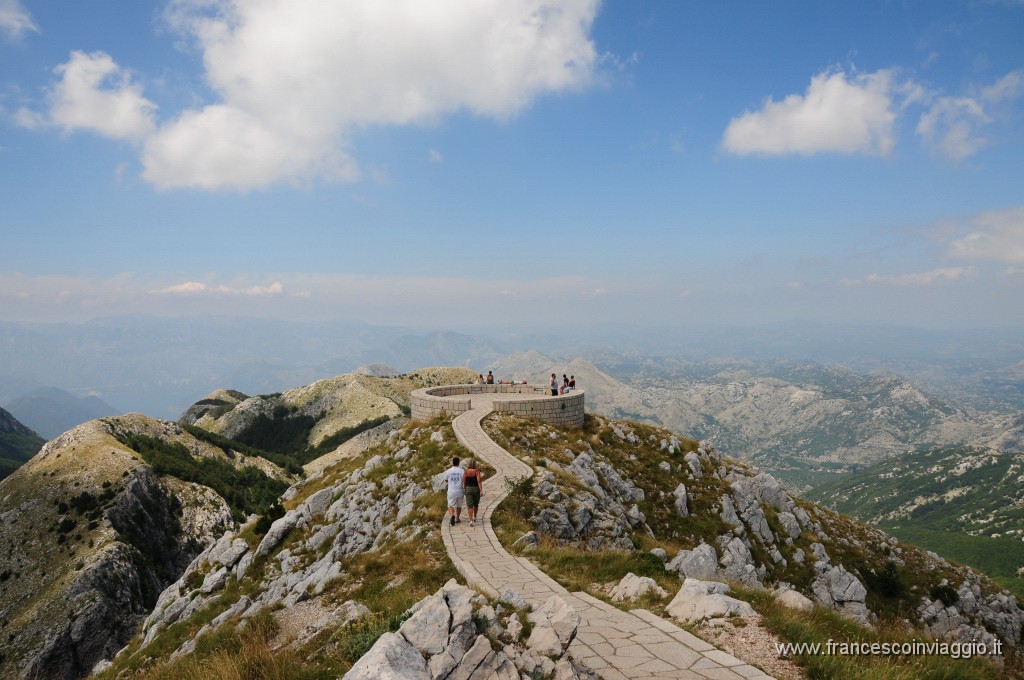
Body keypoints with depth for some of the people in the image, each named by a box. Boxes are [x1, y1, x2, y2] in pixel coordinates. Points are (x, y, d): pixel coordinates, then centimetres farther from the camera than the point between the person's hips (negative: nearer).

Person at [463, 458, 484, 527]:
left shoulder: (466, 471, -6)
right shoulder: (477, 471, -11)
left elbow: (464, 481, -1)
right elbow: (479, 481, -17)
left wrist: (464, 489, 14)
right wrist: (481, 490, -16)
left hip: (468, 488, 0)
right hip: (476, 488, 0)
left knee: (470, 505, 0)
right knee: (476, 504, 22)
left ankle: (471, 520, -14)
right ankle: (475, 517, 38)